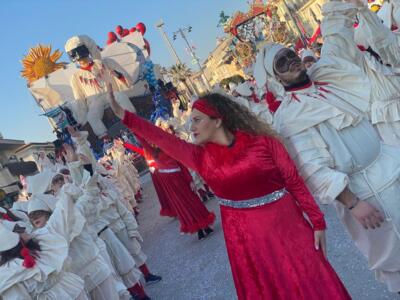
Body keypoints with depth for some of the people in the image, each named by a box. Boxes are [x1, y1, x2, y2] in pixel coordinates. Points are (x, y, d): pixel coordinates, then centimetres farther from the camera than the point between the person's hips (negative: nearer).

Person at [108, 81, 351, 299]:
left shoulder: (263, 142, -12)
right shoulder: (200, 157, -3)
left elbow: (295, 182, -7)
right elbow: (163, 139, -8)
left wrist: (317, 221, -5)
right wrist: (124, 115, -14)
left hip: (285, 227, -2)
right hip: (244, 236, 3)